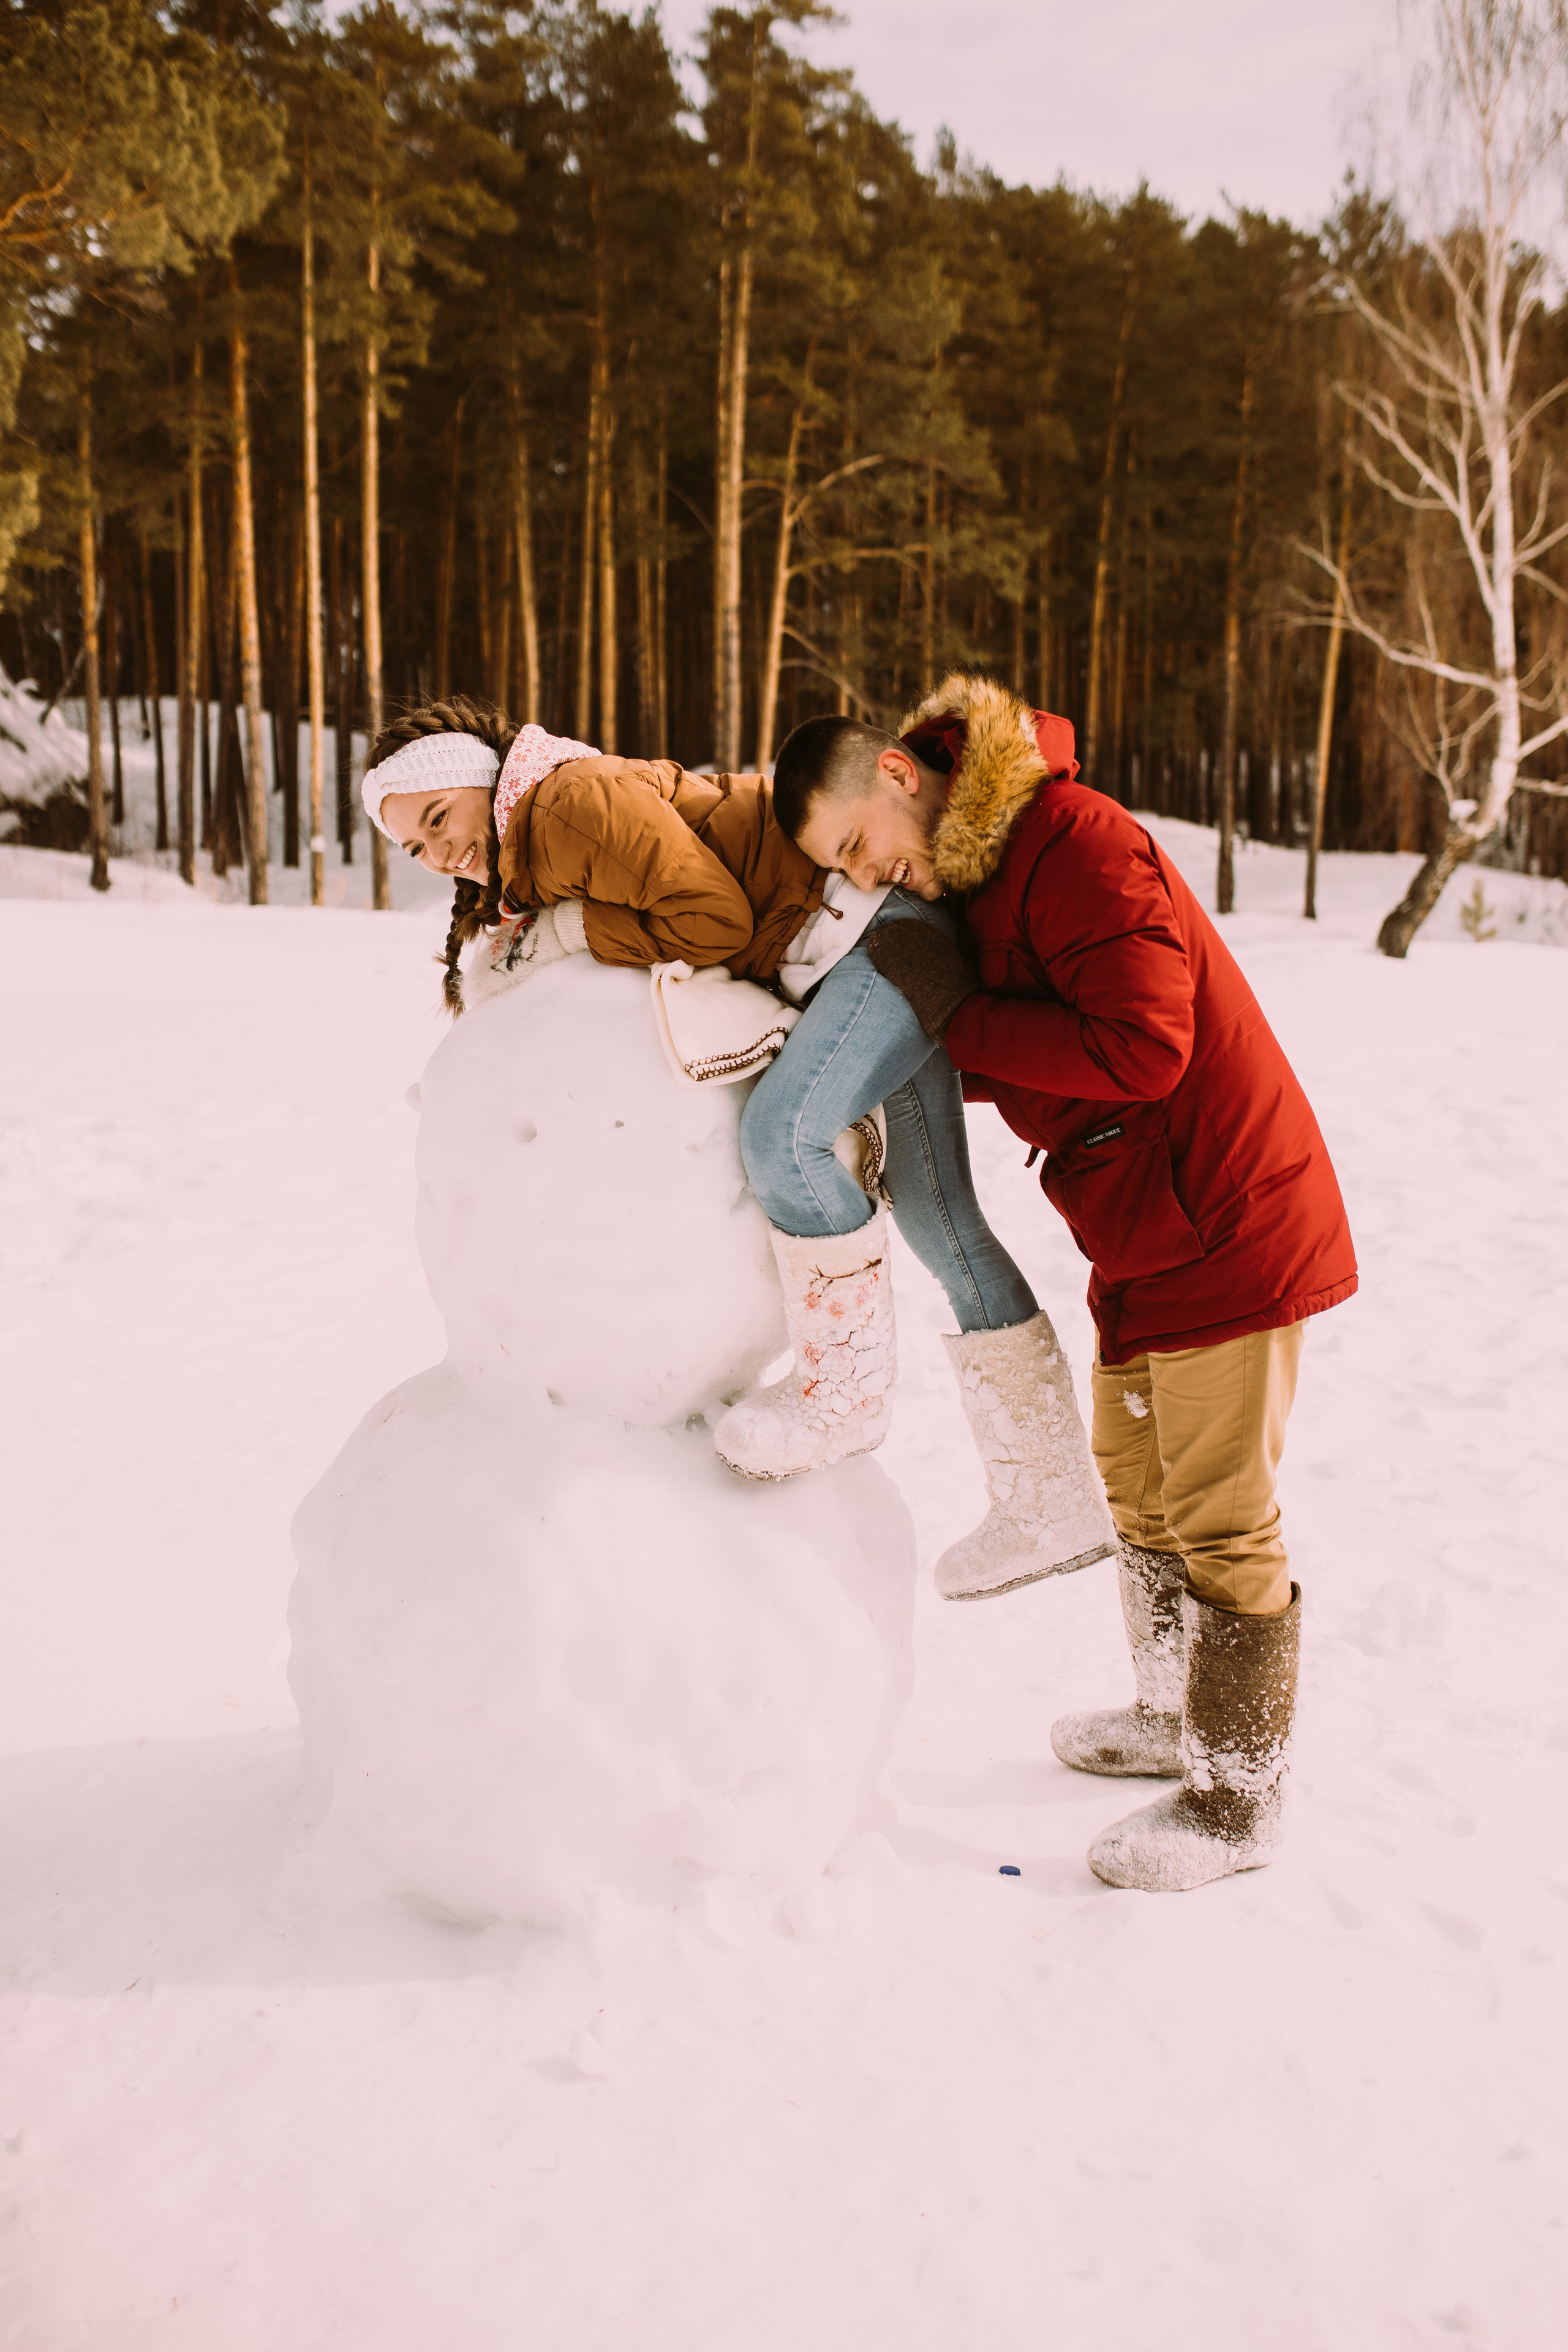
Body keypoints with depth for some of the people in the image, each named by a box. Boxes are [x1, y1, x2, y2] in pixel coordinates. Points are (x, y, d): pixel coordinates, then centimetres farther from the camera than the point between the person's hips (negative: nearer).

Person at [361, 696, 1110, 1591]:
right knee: (936, 1224, 7)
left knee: (781, 1131, -30)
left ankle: (846, 1388, -10)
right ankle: (1054, 1504, 12)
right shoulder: (533, 871, 16)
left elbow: (713, 919, -20)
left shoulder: (575, 796, -15)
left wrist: (567, 932, -12)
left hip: (884, 929, -10)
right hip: (830, 965, 10)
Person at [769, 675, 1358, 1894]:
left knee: (1220, 1524, 0)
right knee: (1139, 1492, 21)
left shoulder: (1078, 841, -19)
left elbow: (1140, 1045, -27)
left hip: (1229, 1228, -10)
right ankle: (1176, 1716, 41)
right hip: (1140, 1240, 10)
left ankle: (1240, 1799, 16)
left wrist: (958, 1015, -21)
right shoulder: (968, 886, 11)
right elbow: (1005, 1067, 12)